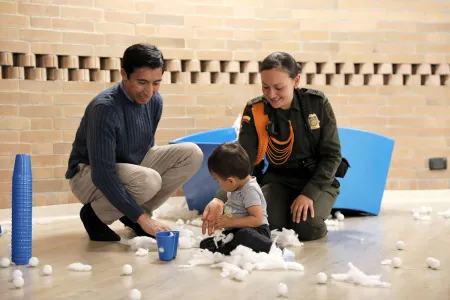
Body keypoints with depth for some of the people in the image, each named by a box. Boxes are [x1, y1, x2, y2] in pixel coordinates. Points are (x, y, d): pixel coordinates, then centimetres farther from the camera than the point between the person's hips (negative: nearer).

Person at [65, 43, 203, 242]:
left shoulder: (154, 100, -7)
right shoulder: (104, 108, -29)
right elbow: (103, 175, -31)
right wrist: (142, 217, -32)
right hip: (90, 175, -7)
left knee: (192, 154, -11)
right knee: (148, 180, -37)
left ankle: (133, 212, 2)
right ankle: (95, 215, -7)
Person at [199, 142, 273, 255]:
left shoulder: (250, 190, -17)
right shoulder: (238, 187, 11)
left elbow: (257, 219, -26)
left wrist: (230, 222, -22)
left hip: (255, 231, -10)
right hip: (236, 231, 10)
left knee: (243, 235, -44)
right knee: (205, 244, -4)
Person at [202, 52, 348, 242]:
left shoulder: (317, 103, -14)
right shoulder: (255, 111, -13)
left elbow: (332, 154, -8)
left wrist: (310, 193, -21)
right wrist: (221, 198, -36)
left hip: (318, 179, -1)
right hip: (279, 180, 1)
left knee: (307, 227, -28)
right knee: (266, 224, -26)